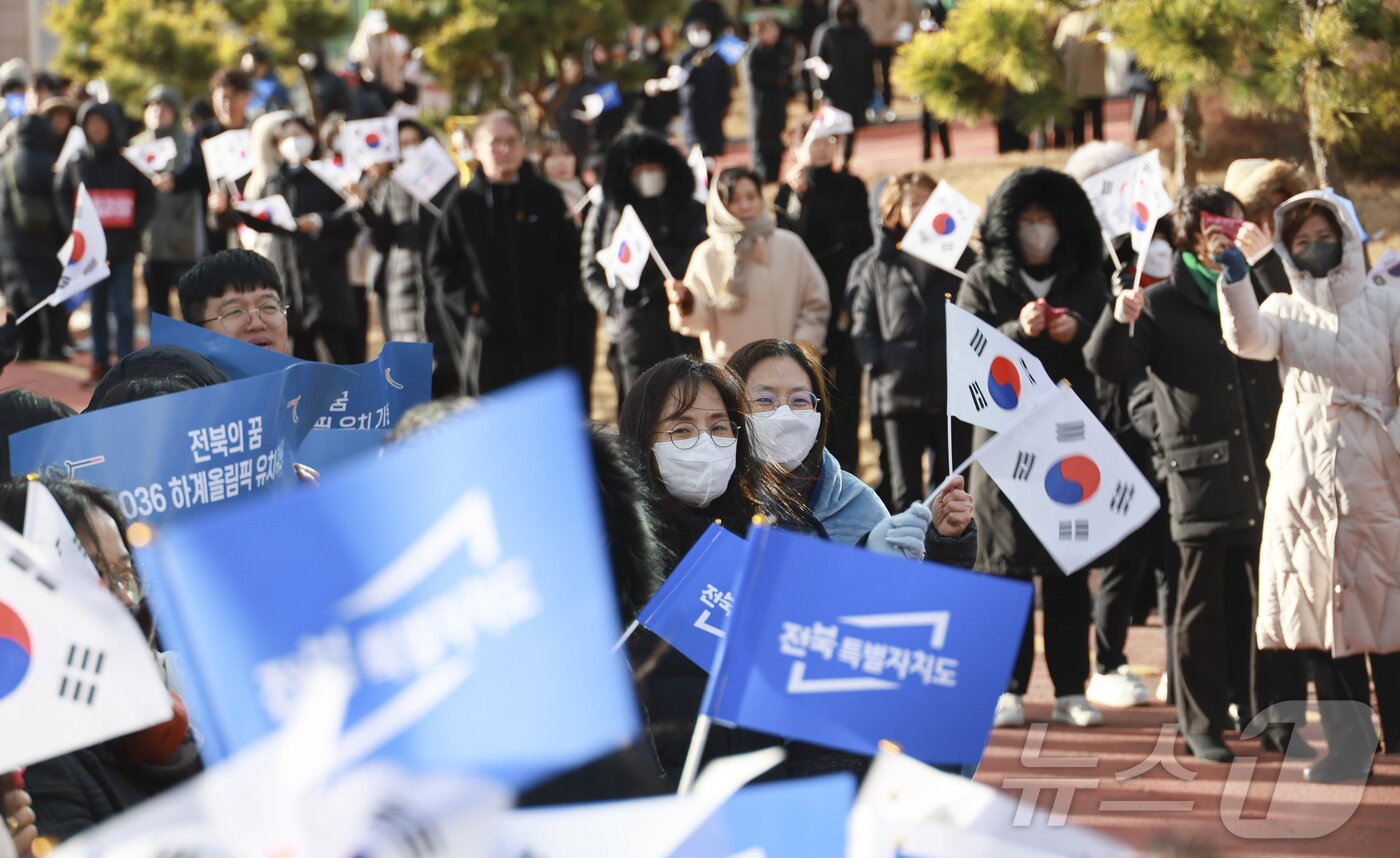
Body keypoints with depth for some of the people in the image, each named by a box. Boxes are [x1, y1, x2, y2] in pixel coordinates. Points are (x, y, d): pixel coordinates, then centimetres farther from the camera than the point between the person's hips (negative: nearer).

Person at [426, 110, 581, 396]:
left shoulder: (547, 198, 8)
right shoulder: (463, 204, 3)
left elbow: (570, 255, 13)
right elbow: (439, 265, 5)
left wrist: (561, 295, 0)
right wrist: (468, 302, -7)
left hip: (542, 332, 1)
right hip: (486, 336, -1)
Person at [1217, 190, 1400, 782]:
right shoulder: (1284, 311, 11)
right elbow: (1247, 339, -10)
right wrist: (1236, 282, -27)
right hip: (1305, 480, 2)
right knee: (1322, 607, 2)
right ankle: (1348, 744, 8)